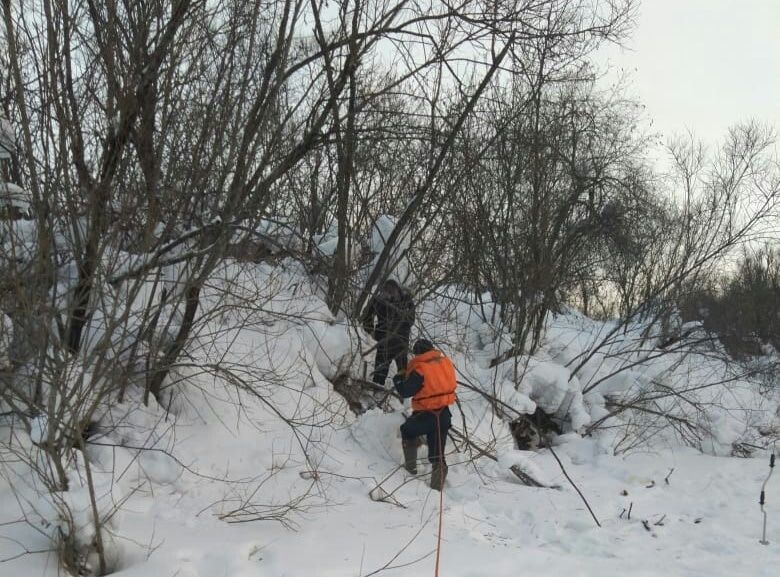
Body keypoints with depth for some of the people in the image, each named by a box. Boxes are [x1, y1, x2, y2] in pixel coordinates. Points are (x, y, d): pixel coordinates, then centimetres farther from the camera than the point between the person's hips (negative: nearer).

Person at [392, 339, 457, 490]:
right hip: (444, 414, 5)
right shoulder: (446, 362, 1)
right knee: (438, 455, 13)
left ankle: (411, 465, 29)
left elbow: (405, 392, -14)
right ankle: (437, 486, 13)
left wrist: (397, 380, 7)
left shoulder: (420, 370, -18)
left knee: (407, 431, 26)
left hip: (425, 415, -5)